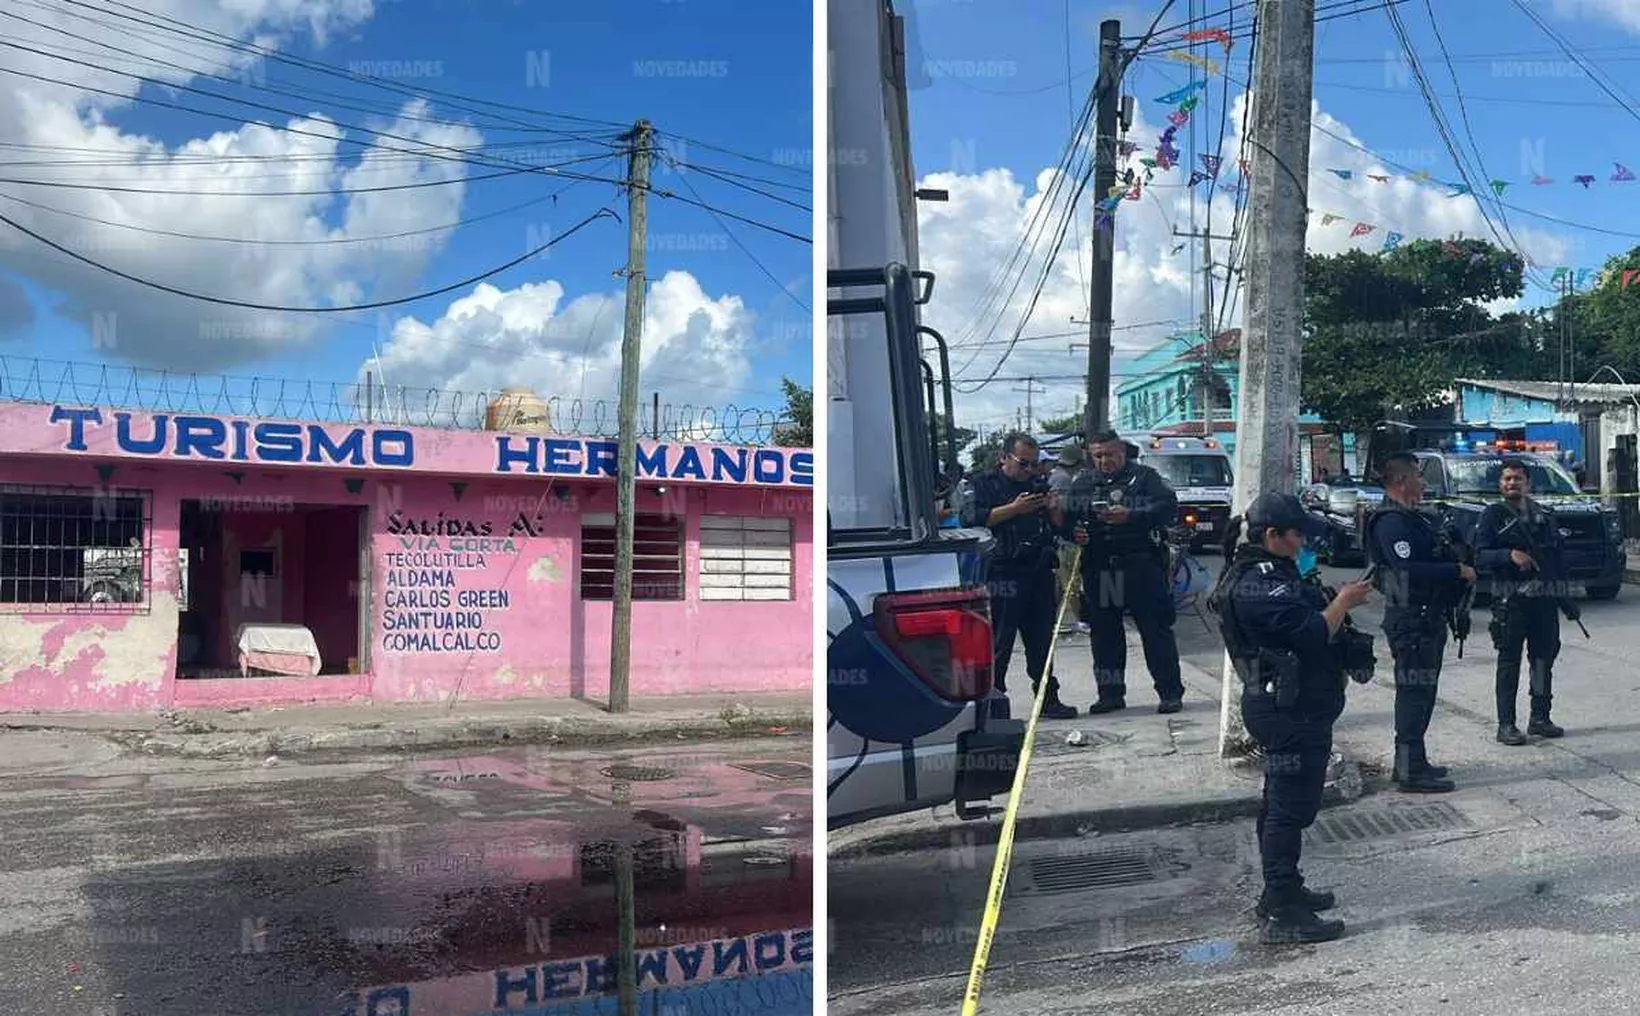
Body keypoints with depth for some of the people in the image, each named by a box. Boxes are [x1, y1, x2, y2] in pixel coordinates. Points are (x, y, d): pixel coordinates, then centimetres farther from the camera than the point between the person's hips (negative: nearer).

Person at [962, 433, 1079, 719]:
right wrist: (1014, 509, -16)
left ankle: (1048, 699, 20)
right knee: (997, 644, -4)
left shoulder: (1038, 485, 19)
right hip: (1002, 575, -6)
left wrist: (1054, 510, 1)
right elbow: (973, 519, -15)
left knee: (1041, 641, 12)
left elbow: (1059, 527, 23)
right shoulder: (985, 484, 1)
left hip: (1039, 574, 6)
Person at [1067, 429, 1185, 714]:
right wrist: (1073, 532, -8)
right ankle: (1111, 693, 18)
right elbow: (1068, 517, 15)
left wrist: (1130, 516, -20)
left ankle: (1170, 692, 2)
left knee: (1156, 629, -3)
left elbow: (1168, 507, -9)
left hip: (1141, 565, -4)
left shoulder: (1144, 477, 3)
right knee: (1104, 632, 8)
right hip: (1098, 568, 4)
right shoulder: (1082, 484, 16)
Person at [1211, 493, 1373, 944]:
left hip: (1283, 707, 11)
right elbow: (1312, 634, -25)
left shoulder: (1262, 573, 14)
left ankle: (1283, 891, 32)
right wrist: (1343, 602, -11)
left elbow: (1298, 623, 18)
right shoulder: (1260, 582, -21)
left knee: (1281, 804, 19)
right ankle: (1281, 915, -2)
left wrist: (1335, 602, 6)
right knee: (1290, 807, -7)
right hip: (1291, 711, -11)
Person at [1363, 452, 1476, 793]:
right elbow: (1410, 570, -27)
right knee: (1414, 691, -8)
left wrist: (1460, 565, 7)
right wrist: (1459, 571, -18)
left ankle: (1410, 762, 24)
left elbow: (1435, 559, 25)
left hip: (1429, 618, 11)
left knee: (1422, 691, 15)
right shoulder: (1390, 522, -17)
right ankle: (1411, 771, -4)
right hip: (1411, 620, -11)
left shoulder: (1414, 518, 17)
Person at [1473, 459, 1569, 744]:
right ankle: (1506, 724, -1)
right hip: (1511, 599, -5)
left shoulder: (1542, 515, 15)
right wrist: (1510, 555, -23)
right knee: (1509, 661, -3)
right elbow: (1480, 557, -8)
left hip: (1545, 596, 5)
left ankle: (1540, 718, 21)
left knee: (1544, 658, 10)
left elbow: (1558, 548, 24)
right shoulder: (1493, 515, 0)